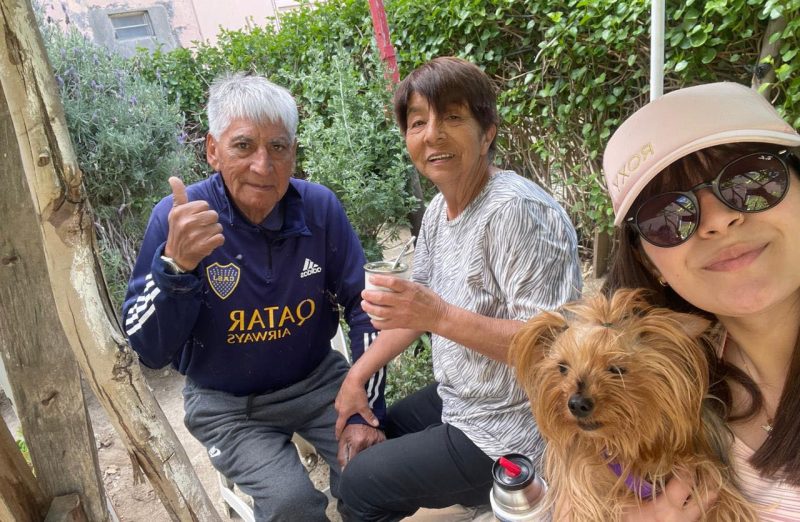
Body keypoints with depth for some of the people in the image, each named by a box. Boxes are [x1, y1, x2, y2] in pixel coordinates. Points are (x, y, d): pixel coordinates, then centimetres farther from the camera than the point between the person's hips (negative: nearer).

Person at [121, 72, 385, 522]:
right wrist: (175, 266, -36)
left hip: (317, 380, 3)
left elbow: (362, 307, -4)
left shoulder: (320, 207, -12)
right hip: (227, 404, -2)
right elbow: (149, 351, -17)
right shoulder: (178, 219, -18)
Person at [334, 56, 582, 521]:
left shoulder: (515, 211, -27)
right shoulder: (440, 208, 1)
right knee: (363, 444, 21)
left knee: (361, 483, 3)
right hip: (457, 399, 8)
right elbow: (420, 306, 10)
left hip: (505, 436, -8)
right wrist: (358, 375, 4)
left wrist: (442, 317, -36)